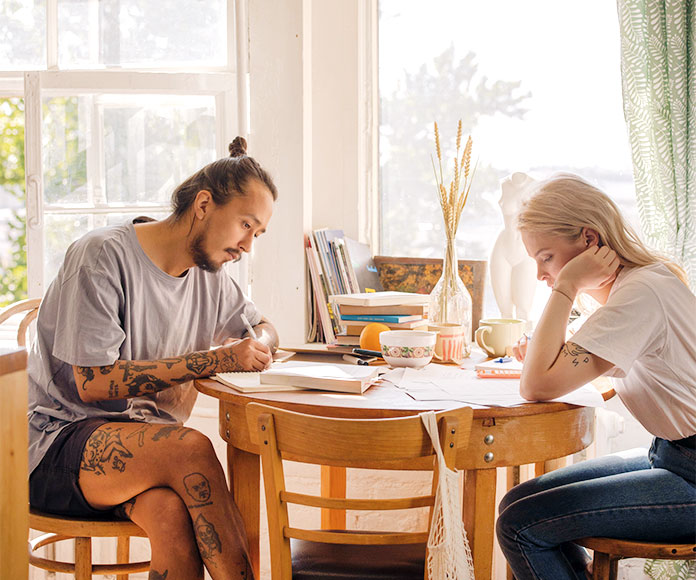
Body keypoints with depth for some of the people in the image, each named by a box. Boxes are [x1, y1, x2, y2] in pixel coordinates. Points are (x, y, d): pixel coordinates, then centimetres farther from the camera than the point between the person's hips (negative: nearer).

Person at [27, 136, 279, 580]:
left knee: (173, 514, -31)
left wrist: (253, 348, 0)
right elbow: (93, 382, -19)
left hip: (143, 441, 5)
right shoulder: (102, 256, -13)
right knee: (192, 448, -32)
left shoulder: (209, 275, 10)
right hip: (58, 442, -5)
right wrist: (214, 361, -21)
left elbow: (264, 328, 28)